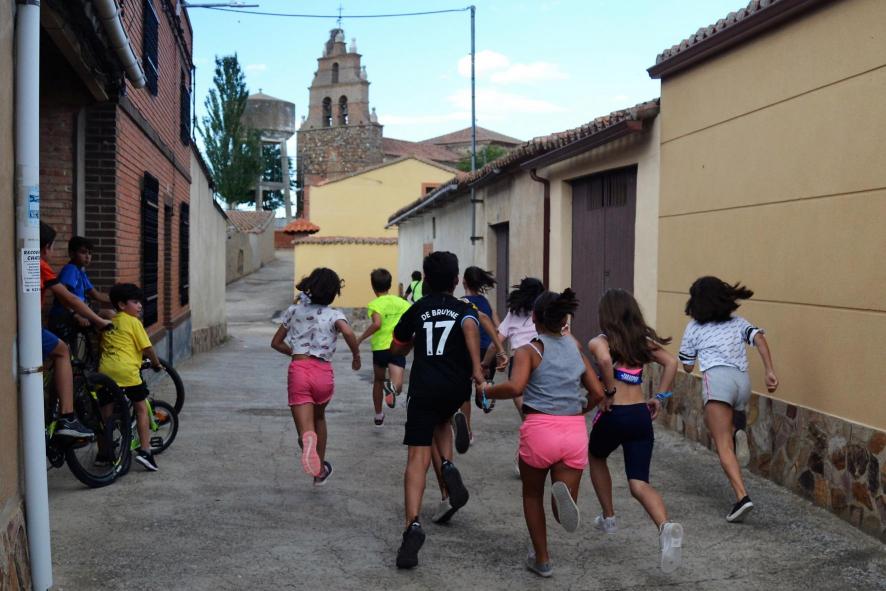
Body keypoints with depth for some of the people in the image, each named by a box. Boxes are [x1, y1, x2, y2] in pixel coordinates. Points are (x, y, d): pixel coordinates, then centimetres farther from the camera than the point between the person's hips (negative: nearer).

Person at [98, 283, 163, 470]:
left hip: (105, 369, 6)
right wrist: (156, 364, 18)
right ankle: (144, 451, 0)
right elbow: (147, 347, 2)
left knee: (106, 411, 15)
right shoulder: (133, 322, 4)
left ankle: (104, 453, 22)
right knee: (141, 408, 7)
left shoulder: (109, 322, 22)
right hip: (126, 370, -5)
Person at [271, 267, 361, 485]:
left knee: (306, 428, -7)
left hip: (298, 370, 0)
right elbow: (348, 332, -19)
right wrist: (356, 356, -3)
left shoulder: (294, 310, 13)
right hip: (323, 372, 0)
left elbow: (276, 343, 18)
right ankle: (320, 470, 36)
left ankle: (307, 438, -46)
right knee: (319, 417, 28)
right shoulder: (334, 314, 3)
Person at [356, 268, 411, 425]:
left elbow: (377, 323, -23)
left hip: (380, 347, -1)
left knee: (378, 381, 23)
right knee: (397, 386, -8)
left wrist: (360, 339, -14)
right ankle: (391, 387, -44)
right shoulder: (400, 302, 7)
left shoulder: (374, 304, -5)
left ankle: (379, 416, 32)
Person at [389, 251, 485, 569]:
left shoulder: (417, 309, 13)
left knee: (418, 456, -7)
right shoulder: (464, 309, 9)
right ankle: (448, 470, 8)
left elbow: (396, 348, 22)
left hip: (424, 388, -1)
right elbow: (470, 326, -17)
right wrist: (476, 367, -22)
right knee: (440, 423, 33)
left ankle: (413, 526, -22)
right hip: (456, 388, 1)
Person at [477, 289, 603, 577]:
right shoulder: (575, 347, 13)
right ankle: (564, 495, -28)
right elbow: (597, 393, 13)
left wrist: (485, 392, -3)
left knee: (532, 495, 24)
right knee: (565, 515, 7)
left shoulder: (529, 351, -1)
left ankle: (542, 559, 25)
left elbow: (515, 387, -19)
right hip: (575, 431, 3)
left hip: (540, 429, -3)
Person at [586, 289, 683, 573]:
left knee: (596, 458, 30)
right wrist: (659, 397, 4)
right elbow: (672, 363, 0)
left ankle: (608, 517, 35)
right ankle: (666, 527, -30)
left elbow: (604, 360, -25)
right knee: (639, 484, -2)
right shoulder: (644, 341, 13)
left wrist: (609, 393, -14)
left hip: (613, 415, -3)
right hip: (641, 416, 3)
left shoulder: (599, 342, -1)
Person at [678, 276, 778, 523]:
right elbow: (759, 338, 4)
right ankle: (736, 434, 0)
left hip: (717, 378, -5)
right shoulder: (738, 322, 24)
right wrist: (769, 371, -3)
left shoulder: (694, 328, 16)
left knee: (723, 446, -10)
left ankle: (742, 496, -27)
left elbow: (687, 366, 20)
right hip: (743, 380, 5)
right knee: (712, 420, 32)